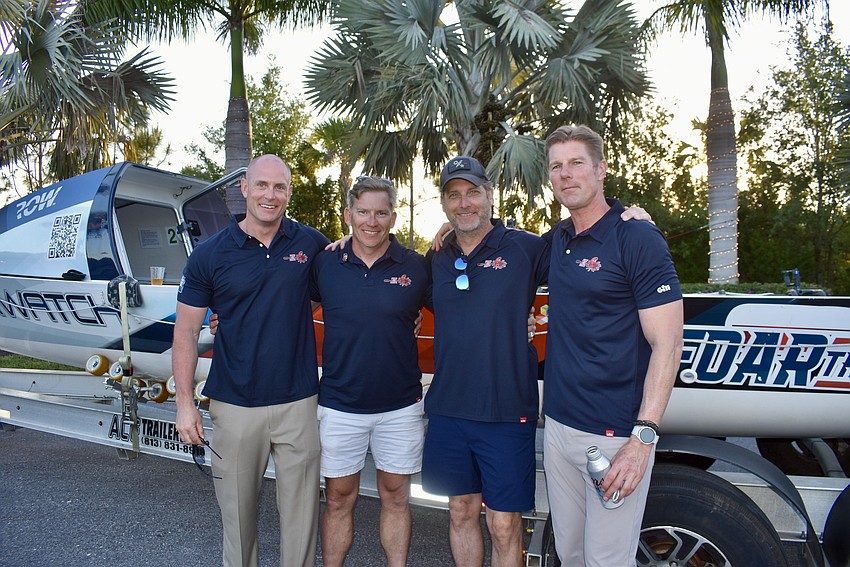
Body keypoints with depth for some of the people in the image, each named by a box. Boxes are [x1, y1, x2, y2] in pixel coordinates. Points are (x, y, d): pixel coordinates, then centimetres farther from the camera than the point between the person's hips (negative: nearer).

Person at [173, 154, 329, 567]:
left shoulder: (311, 244, 1)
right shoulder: (210, 255, -2)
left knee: (301, 513, 10)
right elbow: (186, 331, 2)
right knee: (237, 511, 15)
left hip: (298, 404, 1)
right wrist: (185, 402, -2)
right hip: (235, 406, 0)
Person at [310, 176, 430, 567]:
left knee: (395, 497, 15)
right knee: (338, 499, 13)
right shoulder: (325, 264, -2)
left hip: (400, 406, 0)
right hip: (339, 405, 1)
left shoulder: (416, 267, -4)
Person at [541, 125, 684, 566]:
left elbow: (667, 344, -14)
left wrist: (644, 435, -20)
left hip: (615, 435, -6)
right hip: (558, 426, 6)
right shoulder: (557, 239, 9)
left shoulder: (638, 239, -10)